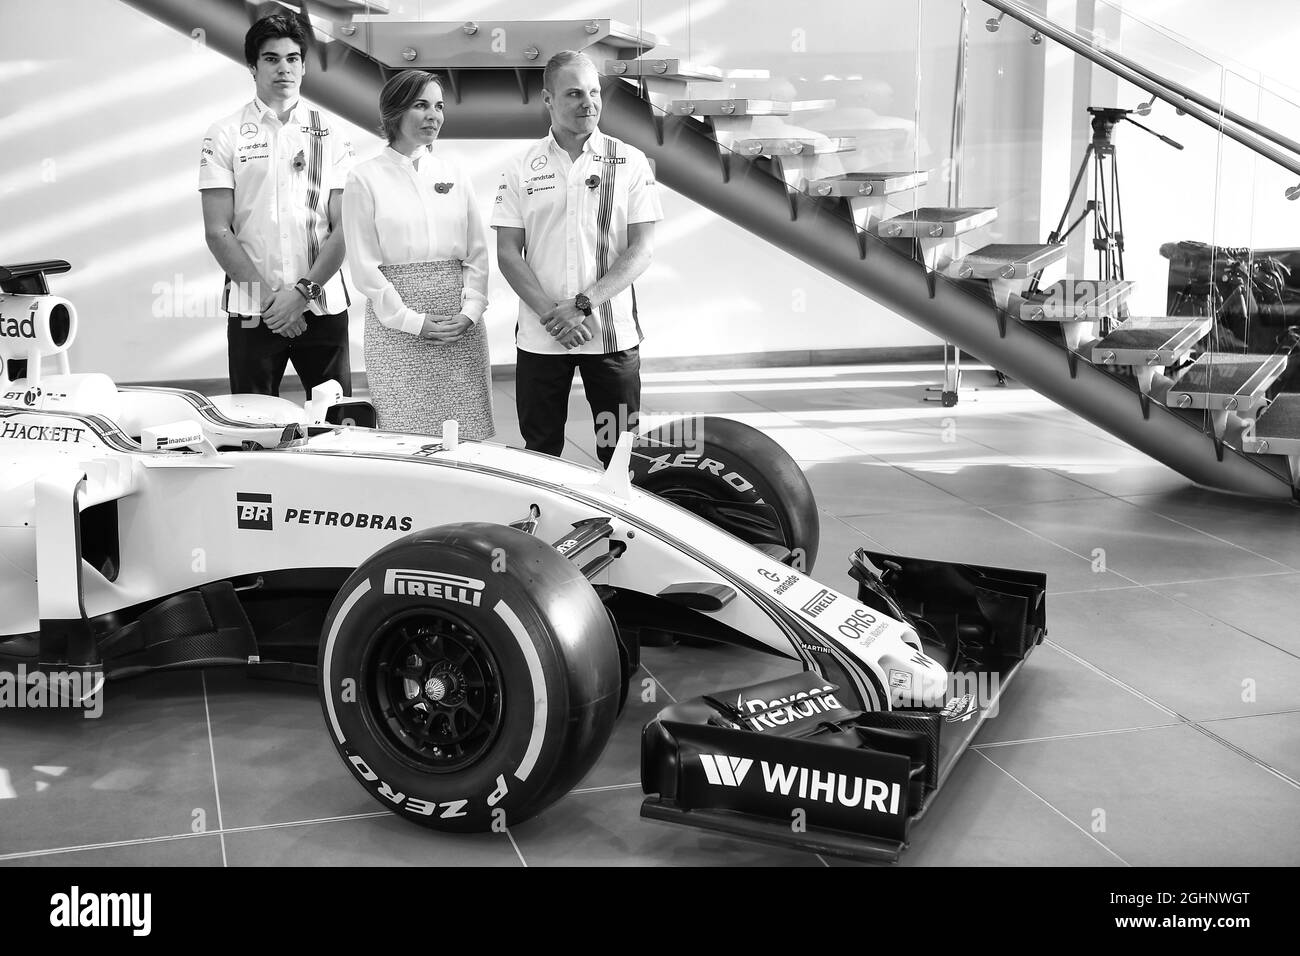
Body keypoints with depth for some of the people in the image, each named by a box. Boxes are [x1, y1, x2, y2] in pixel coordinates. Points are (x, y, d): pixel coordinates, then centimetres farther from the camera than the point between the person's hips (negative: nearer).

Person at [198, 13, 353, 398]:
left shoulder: (330, 135, 8)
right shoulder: (225, 135, 4)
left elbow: (344, 228, 2)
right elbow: (218, 232, -1)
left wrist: (303, 291, -11)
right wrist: (268, 294, -11)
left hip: (323, 307, 1)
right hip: (251, 311, -1)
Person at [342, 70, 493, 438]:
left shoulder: (454, 174, 13)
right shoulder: (365, 179, 1)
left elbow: (477, 253, 11)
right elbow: (363, 264, -3)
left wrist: (469, 311, -4)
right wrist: (412, 321, -10)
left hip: (461, 326, 3)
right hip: (396, 326, -3)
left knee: (467, 437, -1)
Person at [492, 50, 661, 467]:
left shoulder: (630, 162, 2)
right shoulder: (522, 167, 5)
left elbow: (642, 249, -4)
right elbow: (508, 253, 1)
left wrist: (583, 305, -14)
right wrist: (550, 313, -12)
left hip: (613, 335, -1)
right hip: (540, 337, 1)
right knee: (540, 452, 9)